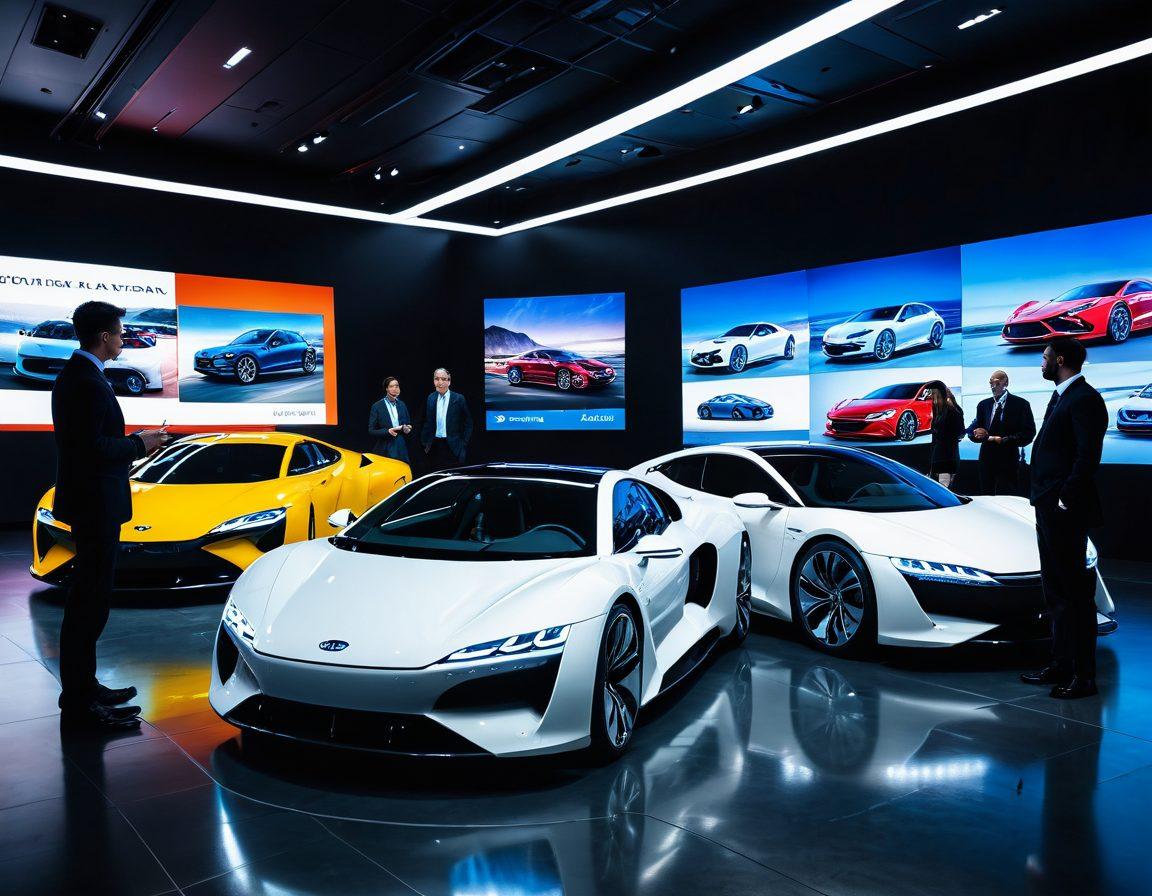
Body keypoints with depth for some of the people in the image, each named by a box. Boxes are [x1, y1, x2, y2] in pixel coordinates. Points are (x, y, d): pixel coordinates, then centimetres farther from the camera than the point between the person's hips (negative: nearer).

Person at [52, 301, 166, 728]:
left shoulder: (72, 374, 13)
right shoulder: (89, 383, -19)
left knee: (88, 597, 18)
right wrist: (139, 444, -12)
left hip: (87, 501, 11)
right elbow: (94, 448, -25)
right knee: (90, 600, -5)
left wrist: (131, 442, 9)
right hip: (96, 504, -11)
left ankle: (83, 686, 29)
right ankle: (79, 700, 3)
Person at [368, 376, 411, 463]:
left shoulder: (402, 405, 10)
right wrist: (387, 431, -20)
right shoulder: (377, 407, -3)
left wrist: (407, 429, -4)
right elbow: (371, 431, -4)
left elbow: (408, 424, 20)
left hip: (401, 450, 4)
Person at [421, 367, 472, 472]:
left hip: (453, 447, -3)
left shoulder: (458, 399, -3)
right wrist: (425, 443, 9)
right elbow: (427, 423, 14)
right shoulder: (431, 398, 8)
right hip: (435, 446, 3)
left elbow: (468, 423, 0)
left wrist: (463, 444, -4)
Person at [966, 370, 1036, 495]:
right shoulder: (983, 405, 12)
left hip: (1009, 462, -4)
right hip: (986, 461, 4)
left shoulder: (1020, 404, -2)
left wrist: (1001, 440, -14)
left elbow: (1028, 434, -9)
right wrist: (980, 434, -13)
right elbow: (972, 432, 10)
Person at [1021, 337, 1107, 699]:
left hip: (1066, 512, -10)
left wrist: (1066, 500, -19)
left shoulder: (1085, 399, -13)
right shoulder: (1061, 397, 18)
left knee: (1074, 592, -4)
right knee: (1056, 591, 16)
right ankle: (1061, 665, 26)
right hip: (1049, 510, 10)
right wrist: (1045, 499, 15)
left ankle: (1083, 677, 4)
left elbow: (1088, 455, -20)